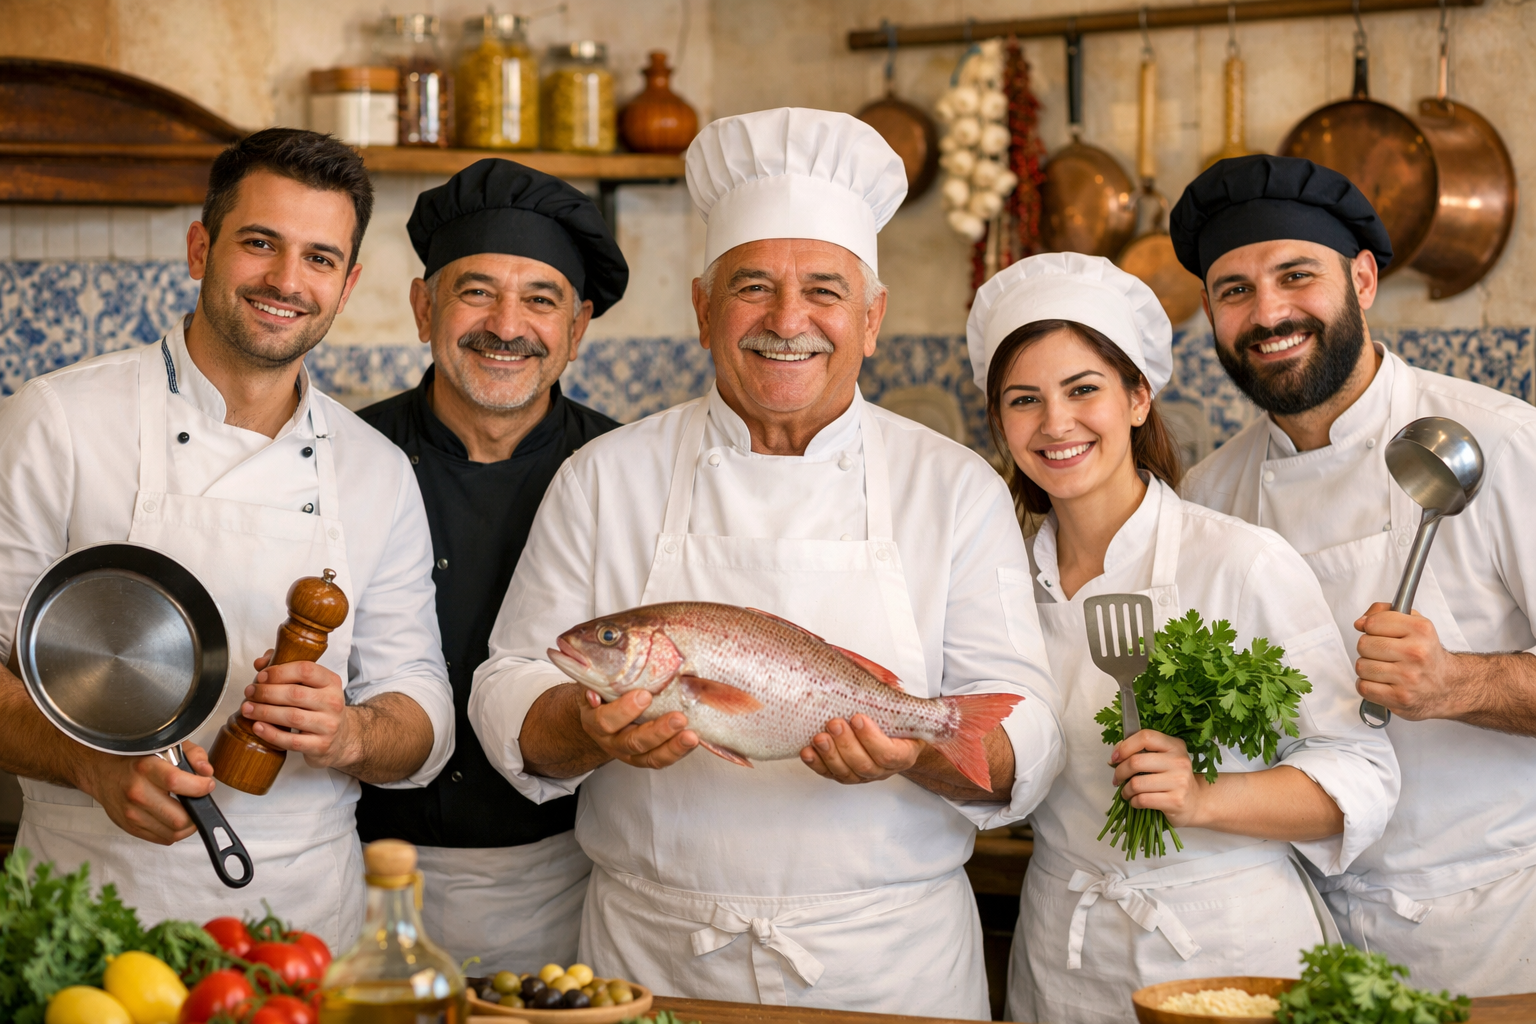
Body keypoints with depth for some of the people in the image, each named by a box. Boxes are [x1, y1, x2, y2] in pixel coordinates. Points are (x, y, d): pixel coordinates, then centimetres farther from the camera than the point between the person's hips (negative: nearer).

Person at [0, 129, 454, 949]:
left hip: (308, 911, 3)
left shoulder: (379, 473, 6)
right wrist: (94, 763, -23)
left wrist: (350, 734, -15)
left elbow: (424, 717, 8)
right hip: (98, 903, -3)